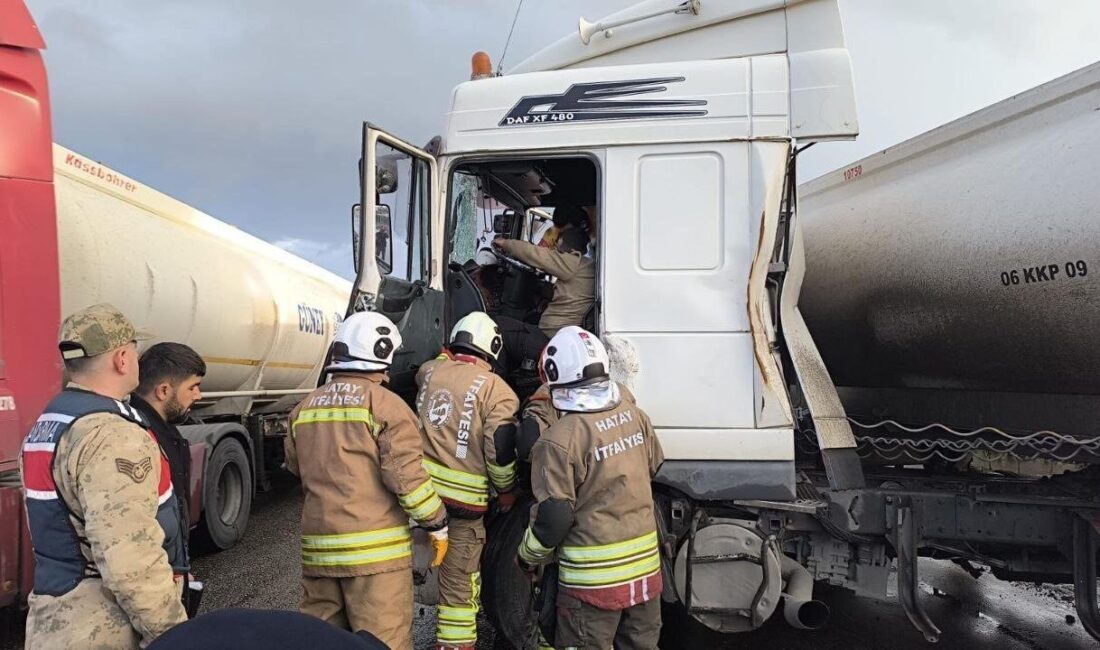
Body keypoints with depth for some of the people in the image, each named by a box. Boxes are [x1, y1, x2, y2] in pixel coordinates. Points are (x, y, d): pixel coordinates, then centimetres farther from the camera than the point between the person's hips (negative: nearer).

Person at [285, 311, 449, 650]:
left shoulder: (305, 407, 10)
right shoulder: (385, 405, -10)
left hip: (319, 546, 6)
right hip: (374, 546, -6)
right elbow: (407, 475, -15)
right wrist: (438, 524, -4)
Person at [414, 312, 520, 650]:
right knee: (459, 584, 6)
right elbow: (500, 450, -11)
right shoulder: (495, 389, -7)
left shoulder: (430, 372, 7)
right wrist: (507, 489, 4)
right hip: (463, 499, -4)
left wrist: (449, 355, 48)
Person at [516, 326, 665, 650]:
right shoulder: (634, 415, -2)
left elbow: (553, 517, -17)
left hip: (594, 574, -6)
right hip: (645, 563, 6)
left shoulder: (560, 439, -21)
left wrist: (527, 557, 1)